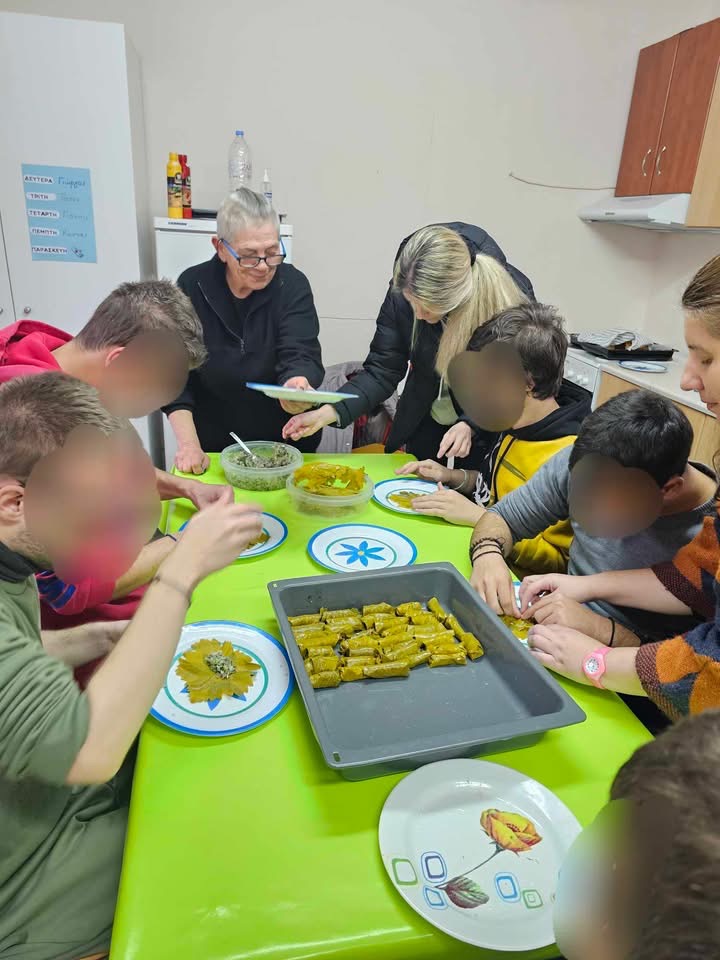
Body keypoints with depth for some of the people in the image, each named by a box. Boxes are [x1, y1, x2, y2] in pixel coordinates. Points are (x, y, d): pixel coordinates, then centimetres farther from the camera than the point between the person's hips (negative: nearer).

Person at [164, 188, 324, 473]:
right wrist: (188, 444, -17)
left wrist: (297, 385, -45)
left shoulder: (293, 285, -10)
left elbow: (301, 356, -21)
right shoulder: (192, 286, -8)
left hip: (287, 443, 0)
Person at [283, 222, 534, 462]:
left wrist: (472, 423, -32)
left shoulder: (514, 299, -27)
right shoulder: (403, 290, -23)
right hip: (426, 426, 2)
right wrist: (327, 413, -30)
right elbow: (382, 371, -17)